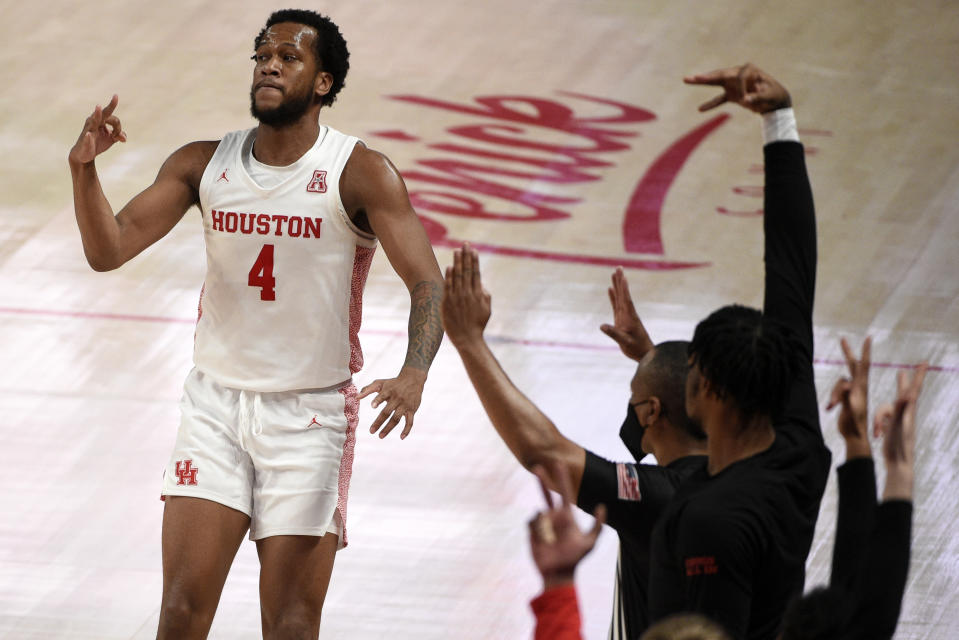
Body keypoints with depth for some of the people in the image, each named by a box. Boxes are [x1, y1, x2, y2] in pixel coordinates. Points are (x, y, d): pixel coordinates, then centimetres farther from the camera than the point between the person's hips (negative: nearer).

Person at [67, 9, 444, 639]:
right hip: (217, 402, 3)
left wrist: (413, 375, -34)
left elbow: (428, 282, -16)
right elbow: (108, 250, -1)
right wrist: (84, 169, -20)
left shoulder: (362, 174, -10)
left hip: (311, 415, -3)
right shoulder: (204, 165, 1)